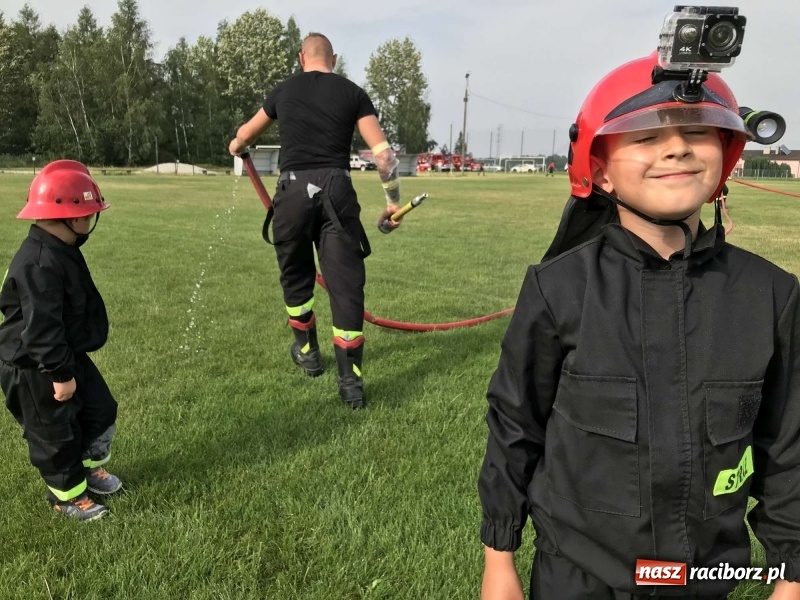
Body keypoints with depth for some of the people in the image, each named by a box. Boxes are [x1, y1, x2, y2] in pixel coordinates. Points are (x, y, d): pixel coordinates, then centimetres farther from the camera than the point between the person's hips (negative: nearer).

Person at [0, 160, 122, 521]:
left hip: (68, 356, 10)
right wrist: (60, 374, -24)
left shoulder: (61, 250, 4)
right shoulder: (40, 263, -31)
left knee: (101, 410, 20)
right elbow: (40, 327, -31)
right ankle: (67, 495, 28)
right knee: (56, 434, 8)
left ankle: (88, 467, 42)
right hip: (35, 370, -10)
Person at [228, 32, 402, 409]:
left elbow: (246, 133, 31)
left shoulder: (284, 90, 14)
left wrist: (236, 146, 54)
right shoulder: (352, 93, 9)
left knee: (296, 276, 21)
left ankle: (307, 352, 35)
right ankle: (350, 378, -1)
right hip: (336, 189, -1)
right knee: (345, 281, 0)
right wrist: (394, 201, 9)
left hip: (294, 189, 1)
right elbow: (383, 152, 0)